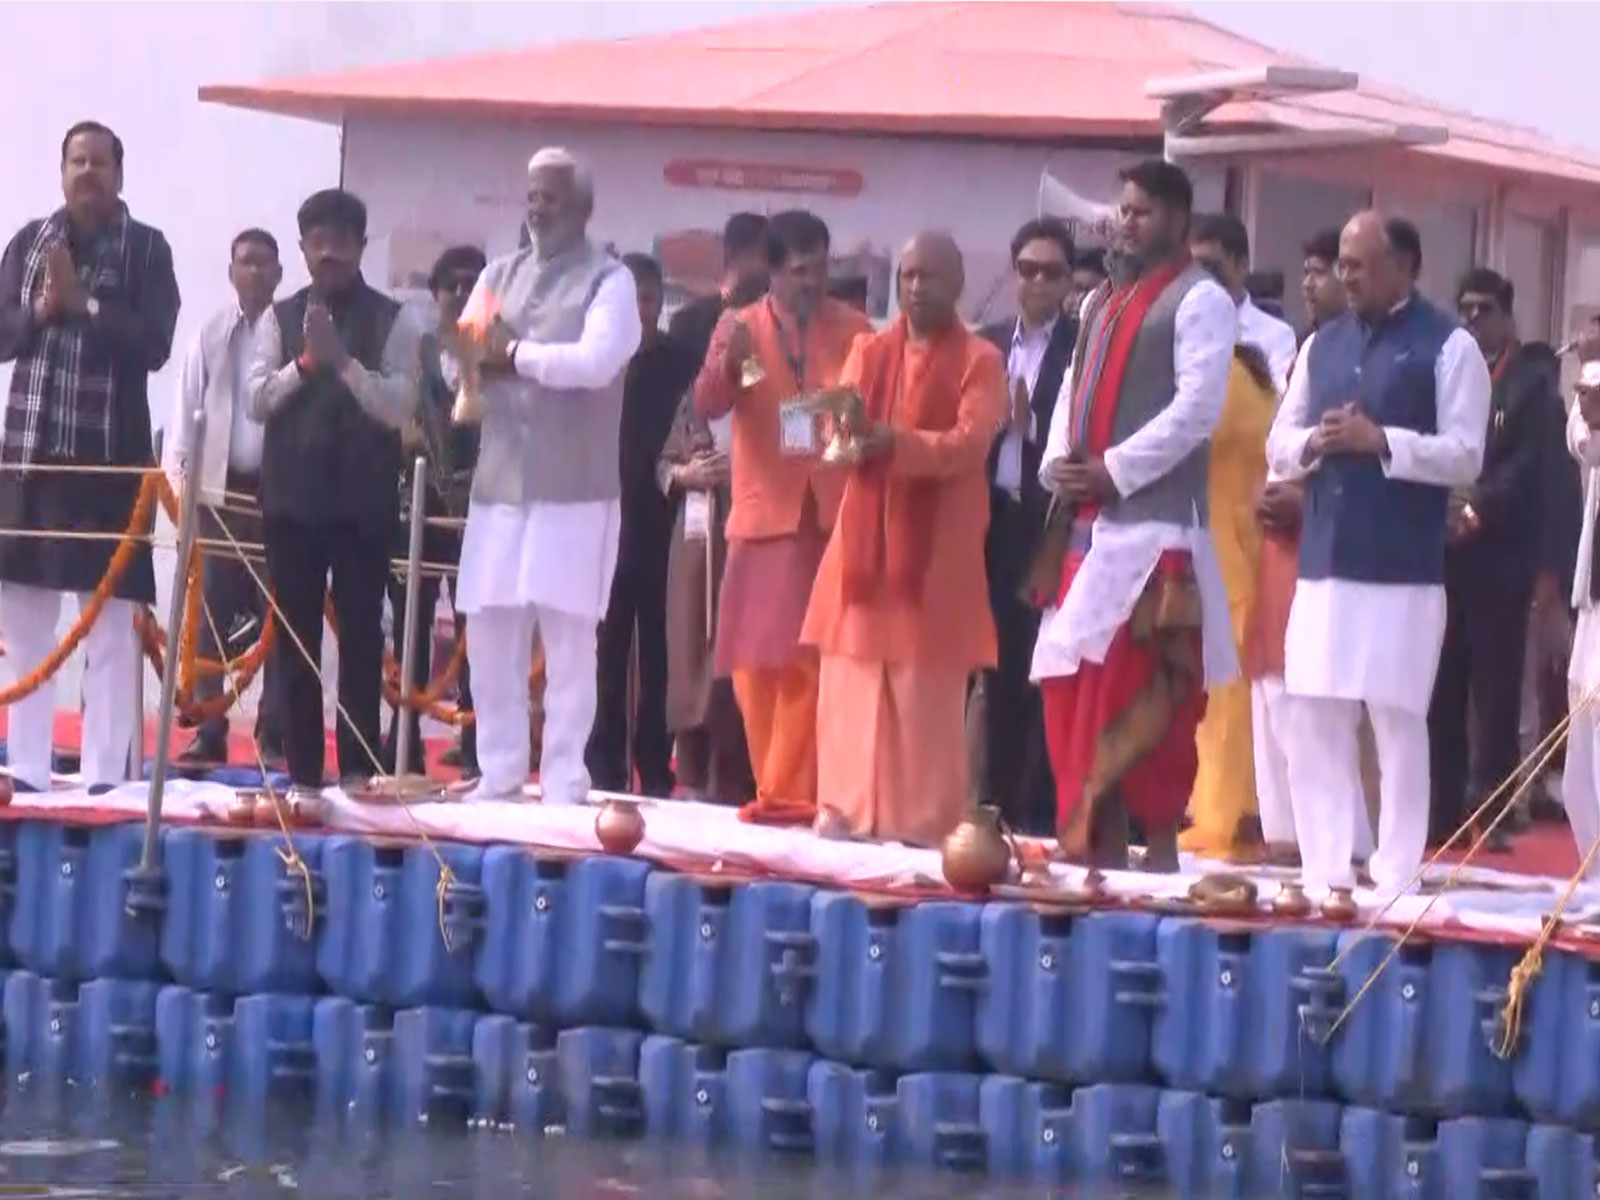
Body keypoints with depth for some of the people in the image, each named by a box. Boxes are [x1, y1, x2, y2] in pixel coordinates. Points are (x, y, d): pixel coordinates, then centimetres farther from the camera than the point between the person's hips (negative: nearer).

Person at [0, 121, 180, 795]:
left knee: (110, 619, -5)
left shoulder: (146, 248, -1)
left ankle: (105, 776, -4)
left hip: (110, 453, -4)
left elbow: (155, 344, -11)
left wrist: (83, 303, -15)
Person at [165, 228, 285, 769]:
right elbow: (187, 408, 6)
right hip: (219, 486, 2)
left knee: (275, 613, 0)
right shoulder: (210, 333, 4)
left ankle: (273, 733, 4)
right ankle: (209, 732, 4)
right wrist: (177, 475, 0)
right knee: (214, 613, 2)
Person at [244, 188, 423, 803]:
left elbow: (399, 407, -8)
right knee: (297, 637, 3)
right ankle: (303, 773, 7)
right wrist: (305, 361, -14)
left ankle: (359, 771, 2)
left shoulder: (392, 320, 0)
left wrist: (344, 361, -19)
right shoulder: (280, 318, 7)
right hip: (292, 495, 2)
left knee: (361, 635, -2)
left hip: (363, 499, -2)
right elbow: (257, 399, 0)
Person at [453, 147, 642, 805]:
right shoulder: (499, 275, 16)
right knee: (491, 633, 5)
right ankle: (499, 774, 13)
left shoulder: (609, 280, -2)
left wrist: (515, 354, -10)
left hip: (574, 488, -5)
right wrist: (474, 354, -13)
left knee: (568, 635, -4)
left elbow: (596, 361, -17)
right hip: (500, 481, 5)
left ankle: (563, 782, -1)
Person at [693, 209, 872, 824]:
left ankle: (789, 792, -1)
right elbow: (707, 405, -9)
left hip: (830, 515, -1)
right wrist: (728, 362, -28)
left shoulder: (854, 330, 6)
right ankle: (779, 791, 13)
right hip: (764, 513, 1)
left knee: (808, 659, -4)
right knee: (756, 663, 4)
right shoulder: (738, 326, 4)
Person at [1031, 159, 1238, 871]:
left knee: (1145, 695, -11)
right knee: (1076, 691, 6)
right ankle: (1097, 843, 11)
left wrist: (1113, 470, -16)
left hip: (1158, 525, -8)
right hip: (1089, 524, 8)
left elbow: (1196, 409, -14)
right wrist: (1058, 464, 3)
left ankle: (1159, 844, -9)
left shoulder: (1199, 300, -4)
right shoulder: (1102, 303, 21)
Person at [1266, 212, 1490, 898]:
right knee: (1312, 725, 5)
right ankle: (1323, 875, 11)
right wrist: (1313, 445, -5)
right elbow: (1278, 444, 17)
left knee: (1397, 725, -3)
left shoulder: (1448, 348, -3)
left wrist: (1380, 441, -17)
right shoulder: (1322, 345, 16)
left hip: (1403, 574, -6)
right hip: (1322, 566, 6)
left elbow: (1464, 456, -9)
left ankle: (1395, 881, 2)